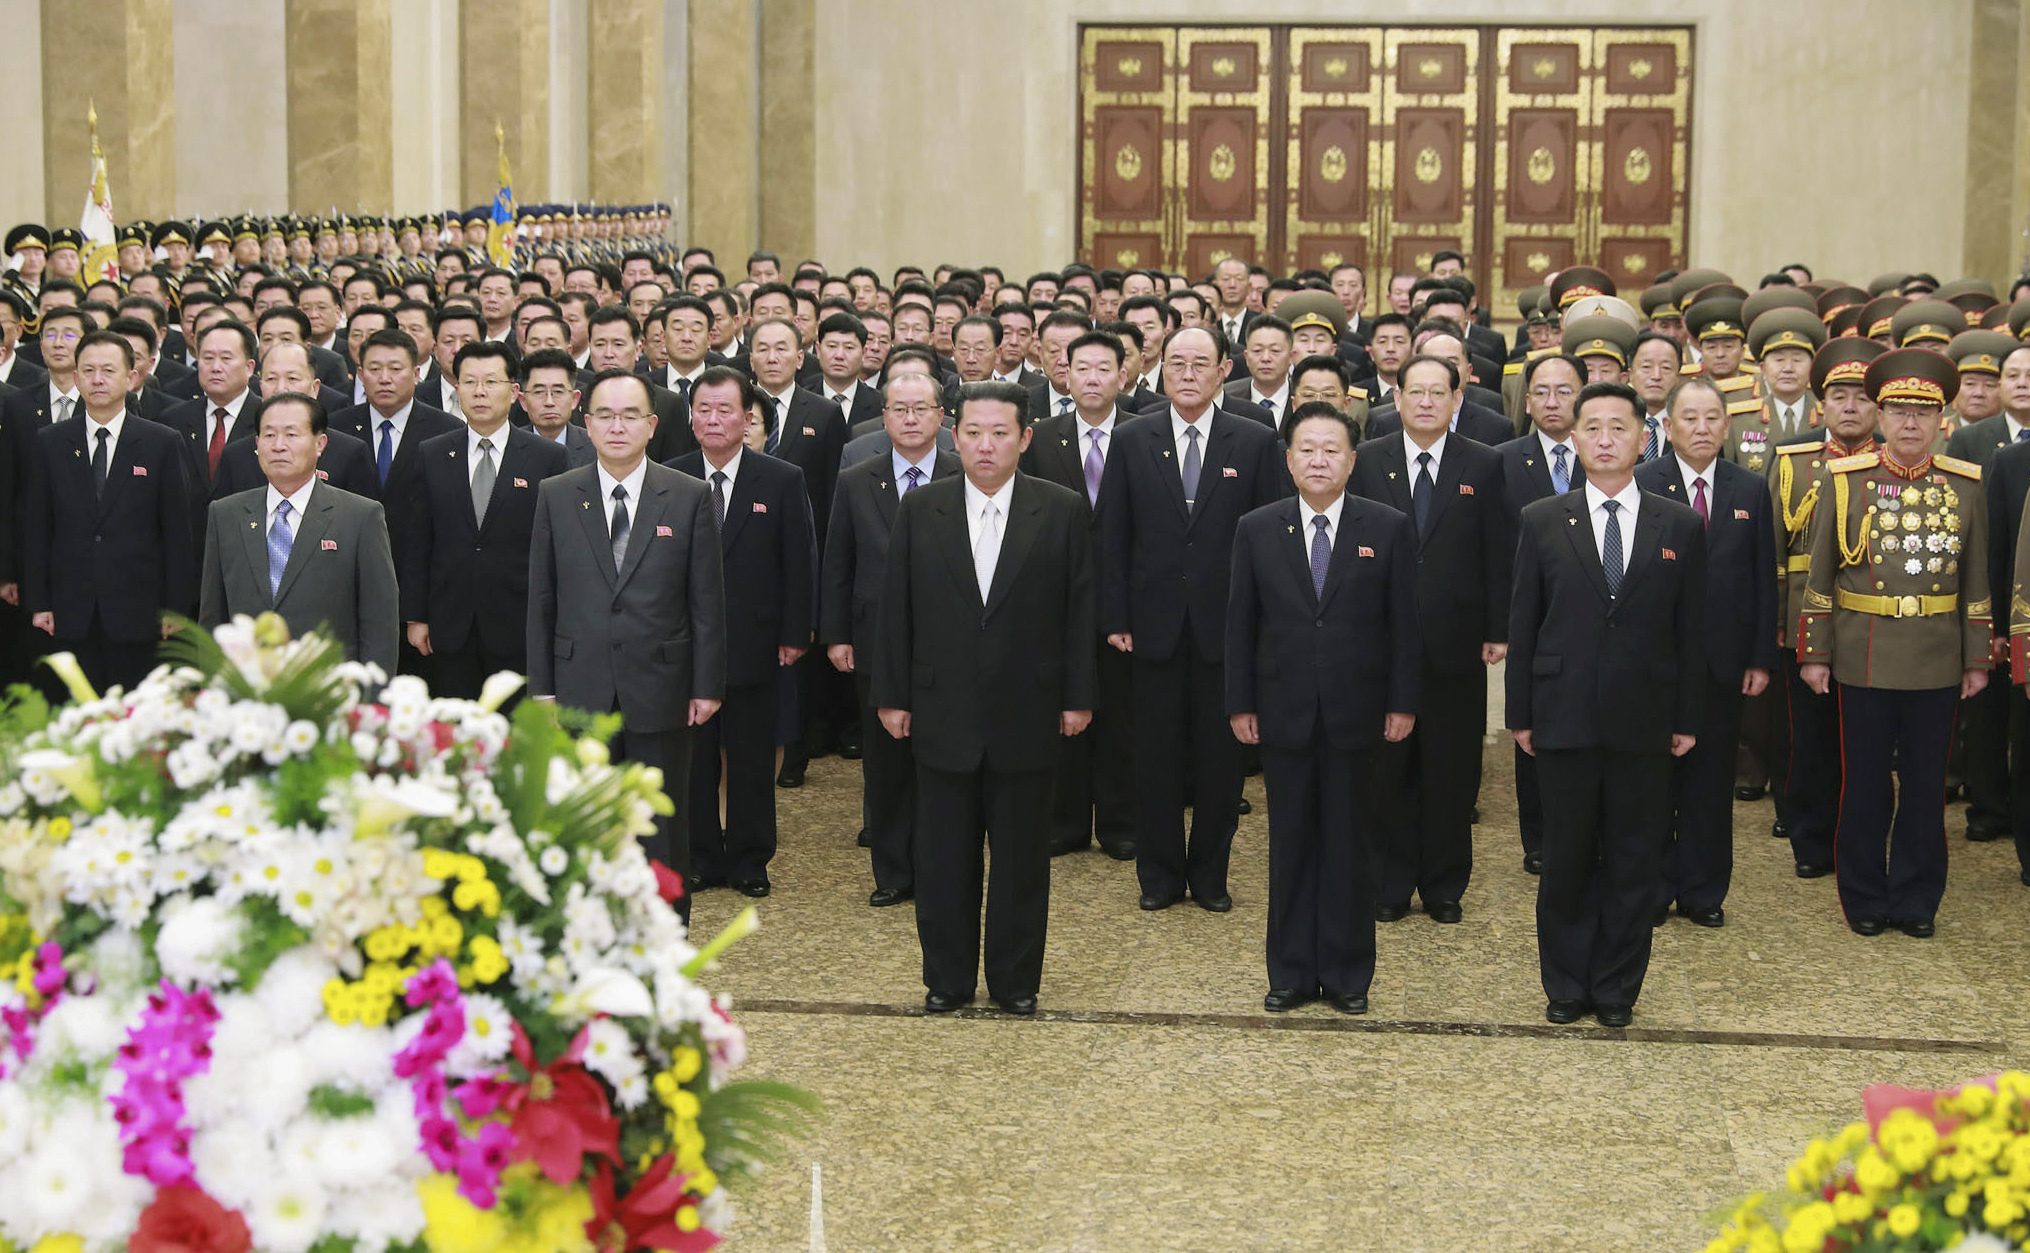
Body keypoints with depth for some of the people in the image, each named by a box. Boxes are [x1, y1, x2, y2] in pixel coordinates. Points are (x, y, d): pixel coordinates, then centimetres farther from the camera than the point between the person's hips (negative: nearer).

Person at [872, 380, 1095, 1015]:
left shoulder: (1060, 511, -1)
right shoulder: (920, 509, 2)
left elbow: (1078, 610, 1)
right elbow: (896, 607, 4)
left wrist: (1077, 697, -2)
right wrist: (892, 696, 2)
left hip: (1027, 716, -1)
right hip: (943, 713, 1)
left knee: (1022, 856, 8)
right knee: (944, 857, 8)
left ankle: (1015, 981, 20)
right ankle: (947, 979, 20)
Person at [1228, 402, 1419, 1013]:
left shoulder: (1389, 529, -1)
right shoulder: (1257, 530, 3)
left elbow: (1404, 622, 0)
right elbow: (1240, 623, 5)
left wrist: (1402, 703, -4)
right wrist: (1240, 704, 1)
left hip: (1357, 713, -1)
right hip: (1284, 712, 1)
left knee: (1350, 845, 6)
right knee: (1290, 845, 8)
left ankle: (1347, 974, 16)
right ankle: (1291, 973, 17)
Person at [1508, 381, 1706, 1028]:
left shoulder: (1681, 527, 4)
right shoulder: (1542, 521, 3)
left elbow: (1690, 630, 5)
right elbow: (1523, 624, 4)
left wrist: (1688, 719, 3)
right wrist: (1520, 713, 1)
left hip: (1644, 722, 0)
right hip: (1565, 718, 0)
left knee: (1634, 862, 6)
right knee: (1567, 859, 7)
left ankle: (1617, 987, 19)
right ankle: (1566, 985, 20)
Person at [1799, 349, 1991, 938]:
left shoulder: (1965, 485, 3)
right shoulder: (1846, 480, -1)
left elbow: (1976, 580, 8)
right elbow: (1820, 574, 2)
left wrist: (1977, 660, 6)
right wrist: (1814, 655, -1)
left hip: (1937, 662, 1)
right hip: (1864, 658, -1)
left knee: (1926, 783, 8)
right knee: (1864, 783, 6)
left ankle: (1917, 900, 20)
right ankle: (1864, 899, 18)